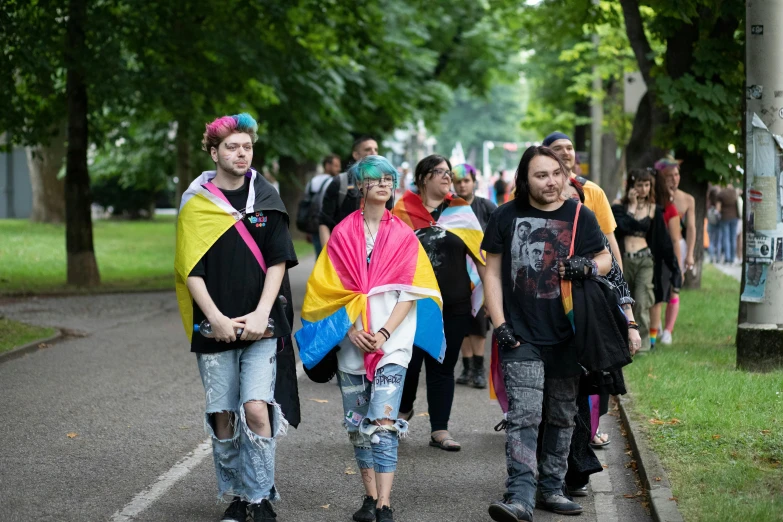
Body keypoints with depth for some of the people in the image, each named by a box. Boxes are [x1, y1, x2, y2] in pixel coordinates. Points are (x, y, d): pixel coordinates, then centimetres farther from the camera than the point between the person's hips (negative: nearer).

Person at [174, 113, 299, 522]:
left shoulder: (265, 198, 5)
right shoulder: (195, 203, 3)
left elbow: (278, 261, 2)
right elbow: (191, 269, 0)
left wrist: (261, 315, -9)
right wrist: (216, 319, -10)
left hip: (259, 324, 0)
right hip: (214, 327, 1)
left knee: (257, 408, -13)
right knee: (223, 416, 4)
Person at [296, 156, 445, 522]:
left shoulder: (404, 236, 5)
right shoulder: (343, 234, 6)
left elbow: (409, 293, 0)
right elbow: (331, 289, 3)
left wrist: (384, 333, -12)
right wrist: (352, 331, -10)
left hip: (392, 343, -2)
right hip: (351, 343, 2)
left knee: (383, 422, -13)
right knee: (358, 423, 7)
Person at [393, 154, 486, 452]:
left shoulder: (461, 211, 6)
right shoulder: (403, 211, 1)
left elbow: (478, 252, 6)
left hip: (454, 305, 2)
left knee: (443, 368, 6)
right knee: (410, 362, 4)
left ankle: (439, 430, 12)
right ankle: (403, 409, 34)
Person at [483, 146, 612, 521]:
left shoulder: (580, 217, 5)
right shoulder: (507, 217, 2)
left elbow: (605, 259, 12)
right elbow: (493, 272, 5)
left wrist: (588, 267, -13)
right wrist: (499, 323, -4)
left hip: (567, 336, 3)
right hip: (521, 336, -2)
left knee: (562, 417, 11)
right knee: (523, 416, -14)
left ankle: (551, 488, 24)